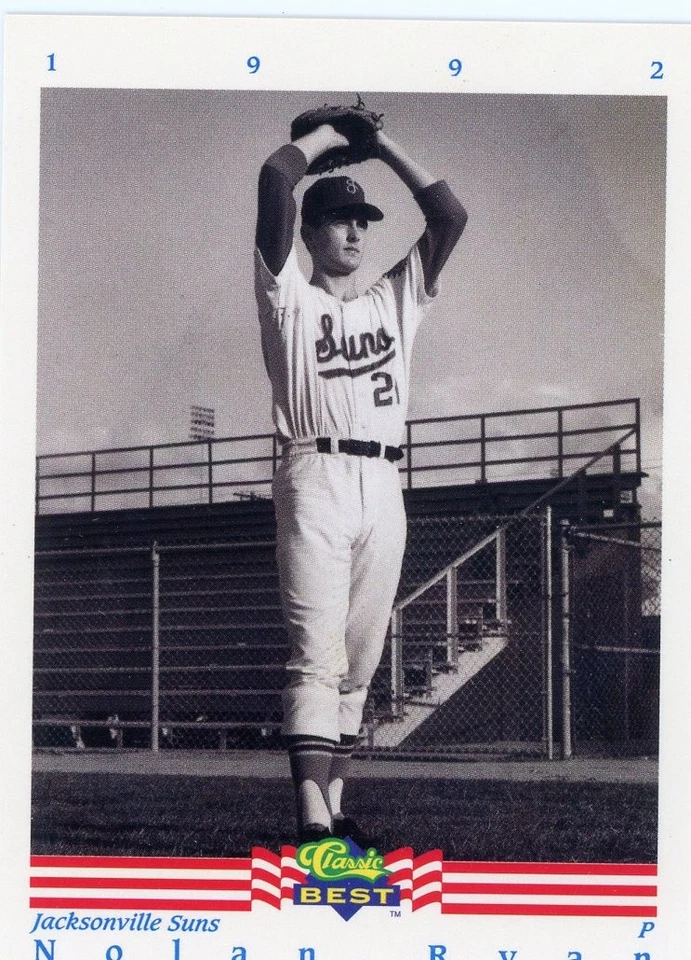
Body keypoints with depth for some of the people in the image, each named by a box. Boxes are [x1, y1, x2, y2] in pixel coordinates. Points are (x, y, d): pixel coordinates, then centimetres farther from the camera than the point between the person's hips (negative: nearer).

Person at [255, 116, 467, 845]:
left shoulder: (394, 300, 23)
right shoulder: (289, 295, 9)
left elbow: (450, 216, 18)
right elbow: (275, 178, -2)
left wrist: (382, 143, 19)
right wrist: (328, 135, 15)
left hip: (384, 489, 5)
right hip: (316, 479, -5)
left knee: (359, 661, 4)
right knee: (318, 652, -16)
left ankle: (334, 806, 8)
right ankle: (311, 818, -24)